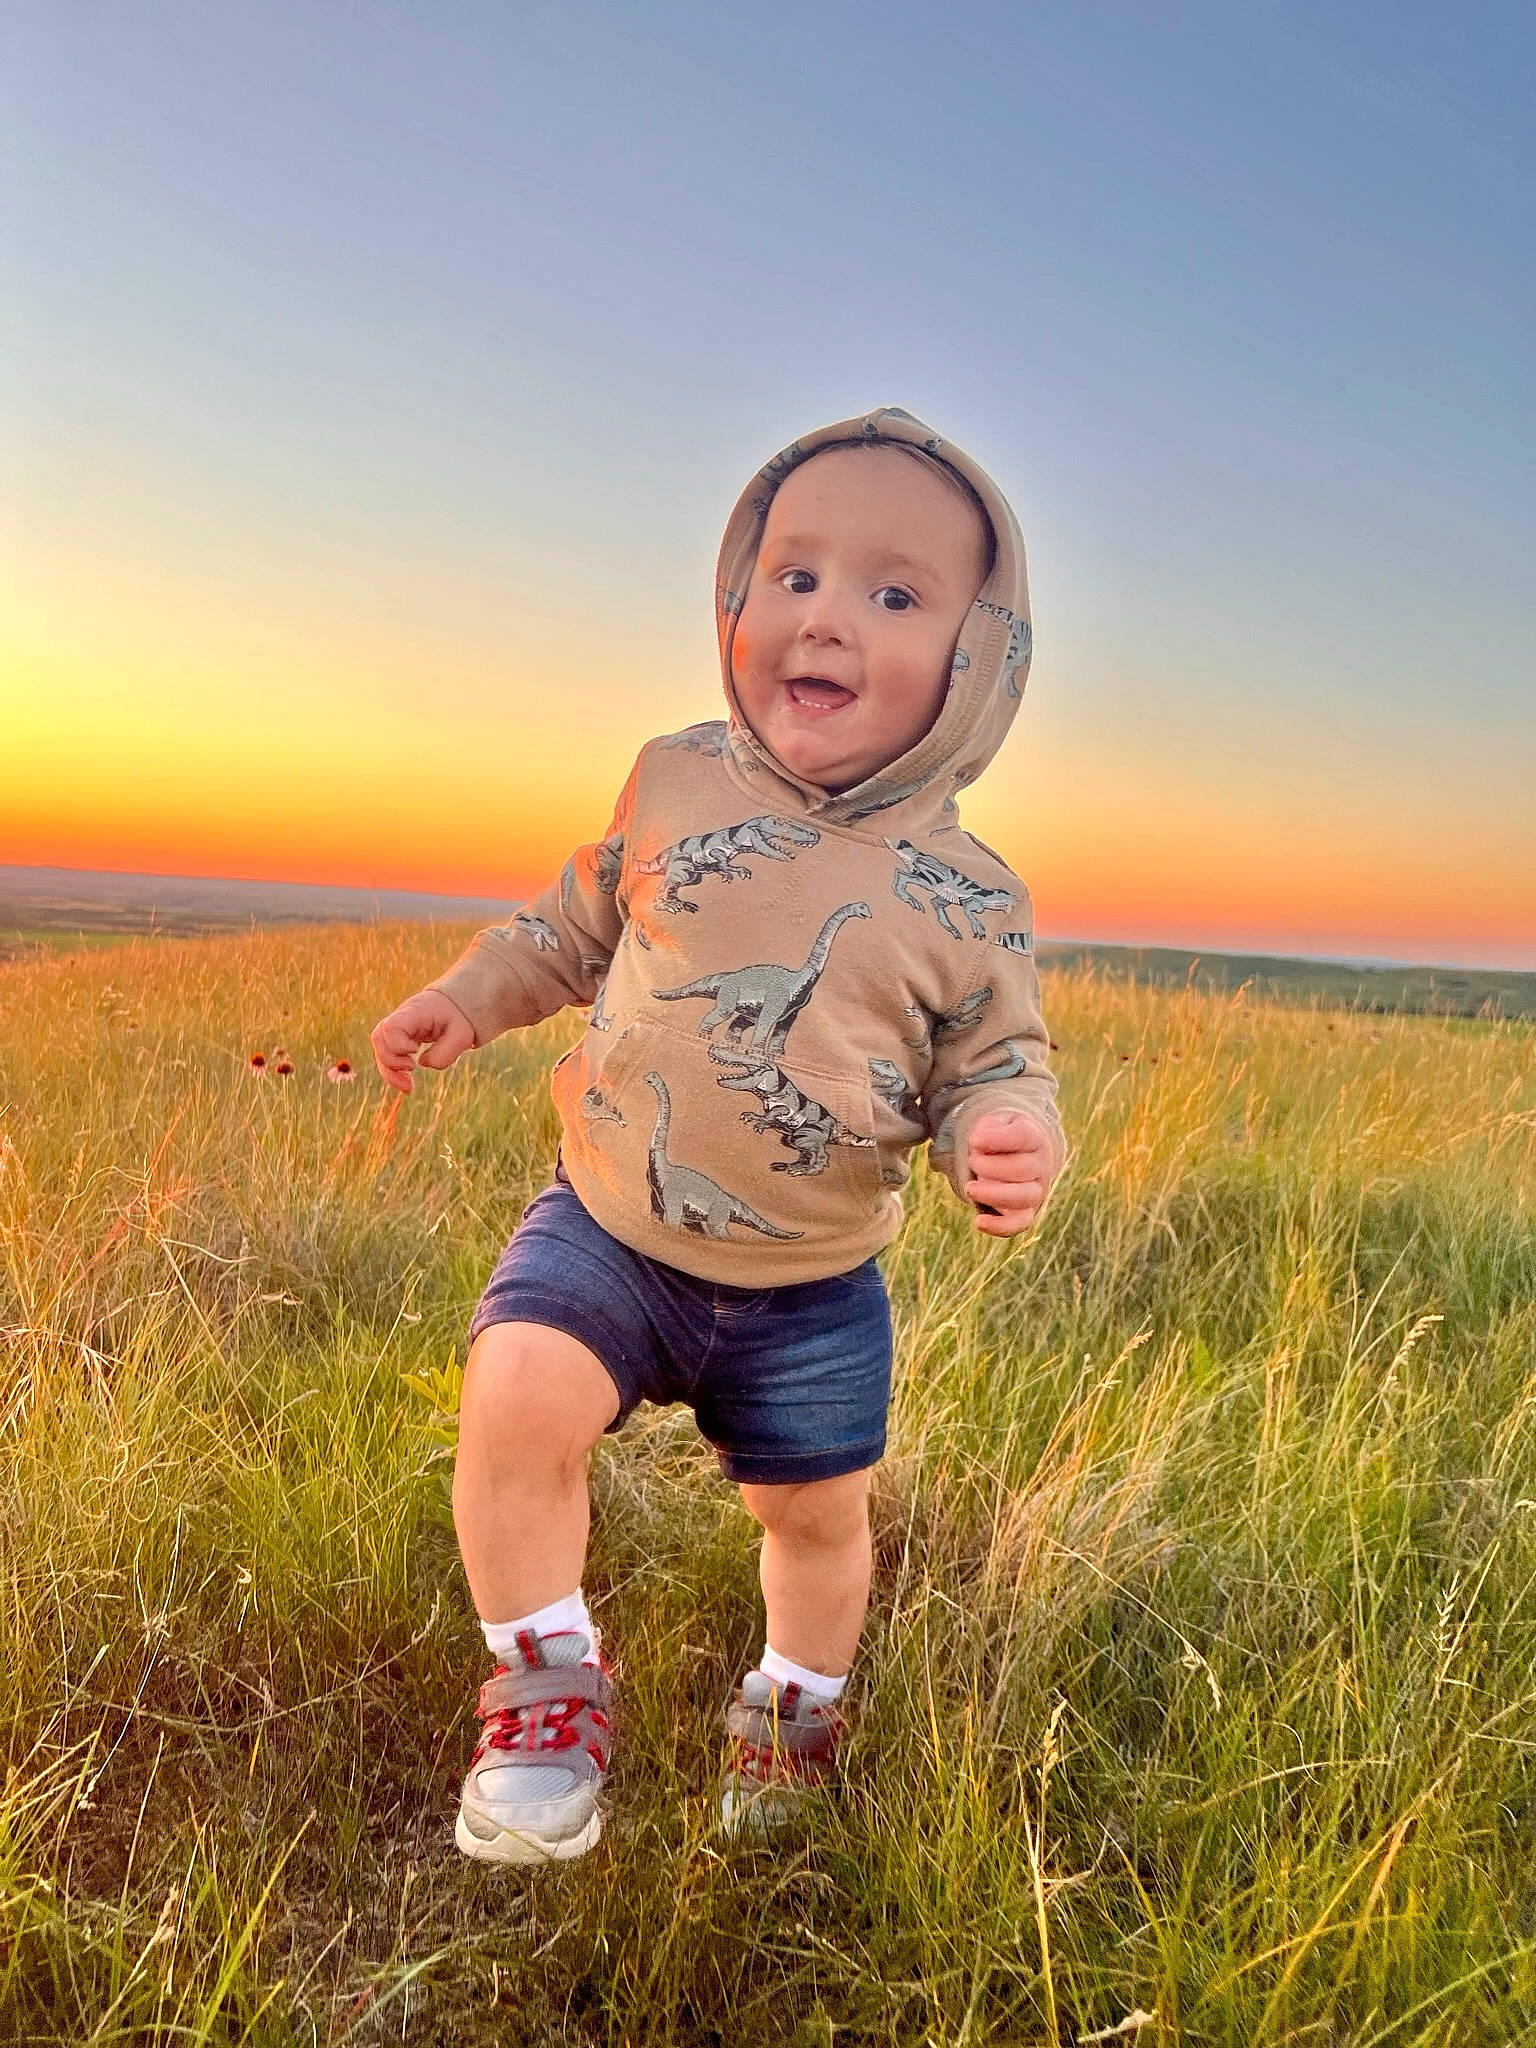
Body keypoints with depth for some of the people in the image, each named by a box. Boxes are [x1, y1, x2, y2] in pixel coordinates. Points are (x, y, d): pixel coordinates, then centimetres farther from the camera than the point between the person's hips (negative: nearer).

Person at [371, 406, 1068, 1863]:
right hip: (607, 1229, 1)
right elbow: (576, 925, 13)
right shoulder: (675, 783, -5)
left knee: (819, 1511, 14)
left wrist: (1009, 1142, -24)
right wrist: (462, 1000, 7)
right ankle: (546, 1684, 3)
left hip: (811, 1292, 0)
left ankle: (796, 1702, 47)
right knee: (514, 1397, -23)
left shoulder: (968, 903, -11)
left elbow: (989, 1073, -2)